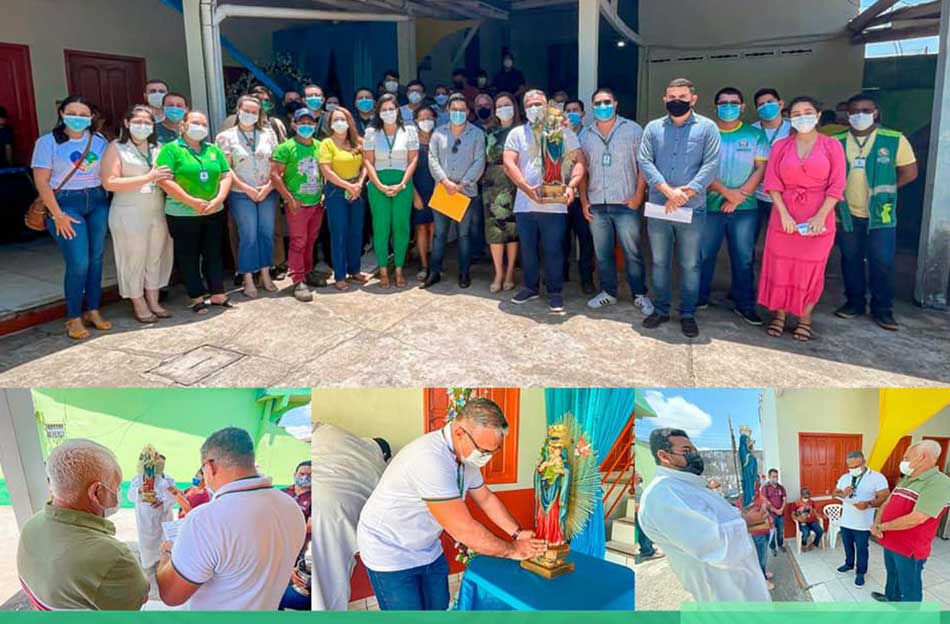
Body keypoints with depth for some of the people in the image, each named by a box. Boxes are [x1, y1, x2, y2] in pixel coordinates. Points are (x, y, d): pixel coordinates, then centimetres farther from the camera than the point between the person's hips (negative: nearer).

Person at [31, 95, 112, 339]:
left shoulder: (99, 140, 8)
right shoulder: (48, 142, -2)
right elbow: (41, 181, -6)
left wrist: (110, 202, -2)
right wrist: (57, 215, -12)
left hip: (98, 202, 4)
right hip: (66, 204, -4)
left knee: (96, 258, 6)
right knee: (79, 263, -10)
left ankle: (93, 311, 19)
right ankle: (74, 318, 4)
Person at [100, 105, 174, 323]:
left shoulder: (157, 148, 10)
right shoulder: (116, 148, -3)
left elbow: (166, 174, 23)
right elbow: (109, 183, -14)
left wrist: (167, 178, -1)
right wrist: (148, 178, -19)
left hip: (158, 212, 5)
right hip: (129, 214, -5)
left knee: (156, 256, 10)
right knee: (133, 259, 3)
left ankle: (153, 301, 22)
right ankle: (139, 305, 14)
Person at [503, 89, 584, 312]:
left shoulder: (564, 132, 5)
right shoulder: (516, 134, 8)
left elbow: (579, 161, 0)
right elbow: (509, 164, -2)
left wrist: (571, 186, -17)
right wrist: (527, 188, -16)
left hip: (555, 204, -2)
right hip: (524, 203, 2)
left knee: (553, 250, 0)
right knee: (527, 249, 11)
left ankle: (555, 292, 14)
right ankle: (531, 287, 27)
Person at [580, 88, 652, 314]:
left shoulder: (632, 130, 1)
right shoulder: (585, 136, 12)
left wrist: (638, 196, -8)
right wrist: (584, 201, 7)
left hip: (626, 204, -3)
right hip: (596, 206, 4)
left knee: (632, 253, 0)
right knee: (602, 253, 10)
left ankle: (639, 295, 11)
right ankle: (608, 292, 23)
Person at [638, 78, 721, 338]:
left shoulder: (707, 127, 3)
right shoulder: (653, 128, 9)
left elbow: (711, 164, -6)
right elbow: (645, 161, -2)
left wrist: (684, 194, -16)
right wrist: (668, 191, -15)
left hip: (692, 209, -2)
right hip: (657, 207, 2)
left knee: (690, 265, 4)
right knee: (659, 262, 11)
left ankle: (688, 314, 15)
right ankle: (661, 309, 23)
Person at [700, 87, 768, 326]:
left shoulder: (755, 135, 6)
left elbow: (761, 169, -1)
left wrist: (738, 196, -11)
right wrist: (726, 192, -14)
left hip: (745, 208, 0)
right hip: (710, 206, 0)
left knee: (744, 258, 4)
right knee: (704, 255, 5)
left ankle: (745, 304, 14)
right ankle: (699, 298, 20)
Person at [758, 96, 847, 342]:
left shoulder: (832, 146, 1)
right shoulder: (781, 146, 6)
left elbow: (836, 186, -4)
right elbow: (772, 182, -1)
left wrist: (821, 216, -14)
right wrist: (783, 213, -12)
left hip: (818, 218, -1)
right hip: (784, 217, 1)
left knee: (811, 270, 5)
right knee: (780, 266, 5)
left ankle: (805, 319, 18)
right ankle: (779, 315, 20)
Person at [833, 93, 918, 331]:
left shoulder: (895, 140, -6)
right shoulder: (837, 142, 0)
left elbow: (909, 172, -1)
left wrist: (883, 190, -2)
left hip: (881, 214, -2)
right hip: (847, 214, 2)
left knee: (882, 263, 1)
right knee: (850, 260, 12)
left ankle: (882, 309, 13)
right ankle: (854, 302, 26)